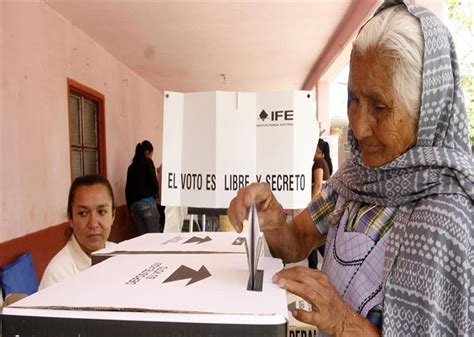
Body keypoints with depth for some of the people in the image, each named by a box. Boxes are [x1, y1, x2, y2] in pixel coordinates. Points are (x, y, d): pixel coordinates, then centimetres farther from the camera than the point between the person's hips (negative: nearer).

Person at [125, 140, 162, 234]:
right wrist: (156, 193, 8)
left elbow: (127, 188, 15)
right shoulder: (148, 162, 1)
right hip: (147, 202, -6)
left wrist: (130, 206, 20)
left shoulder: (131, 166, 17)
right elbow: (153, 180, -11)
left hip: (133, 204, 6)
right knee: (154, 235, -4)